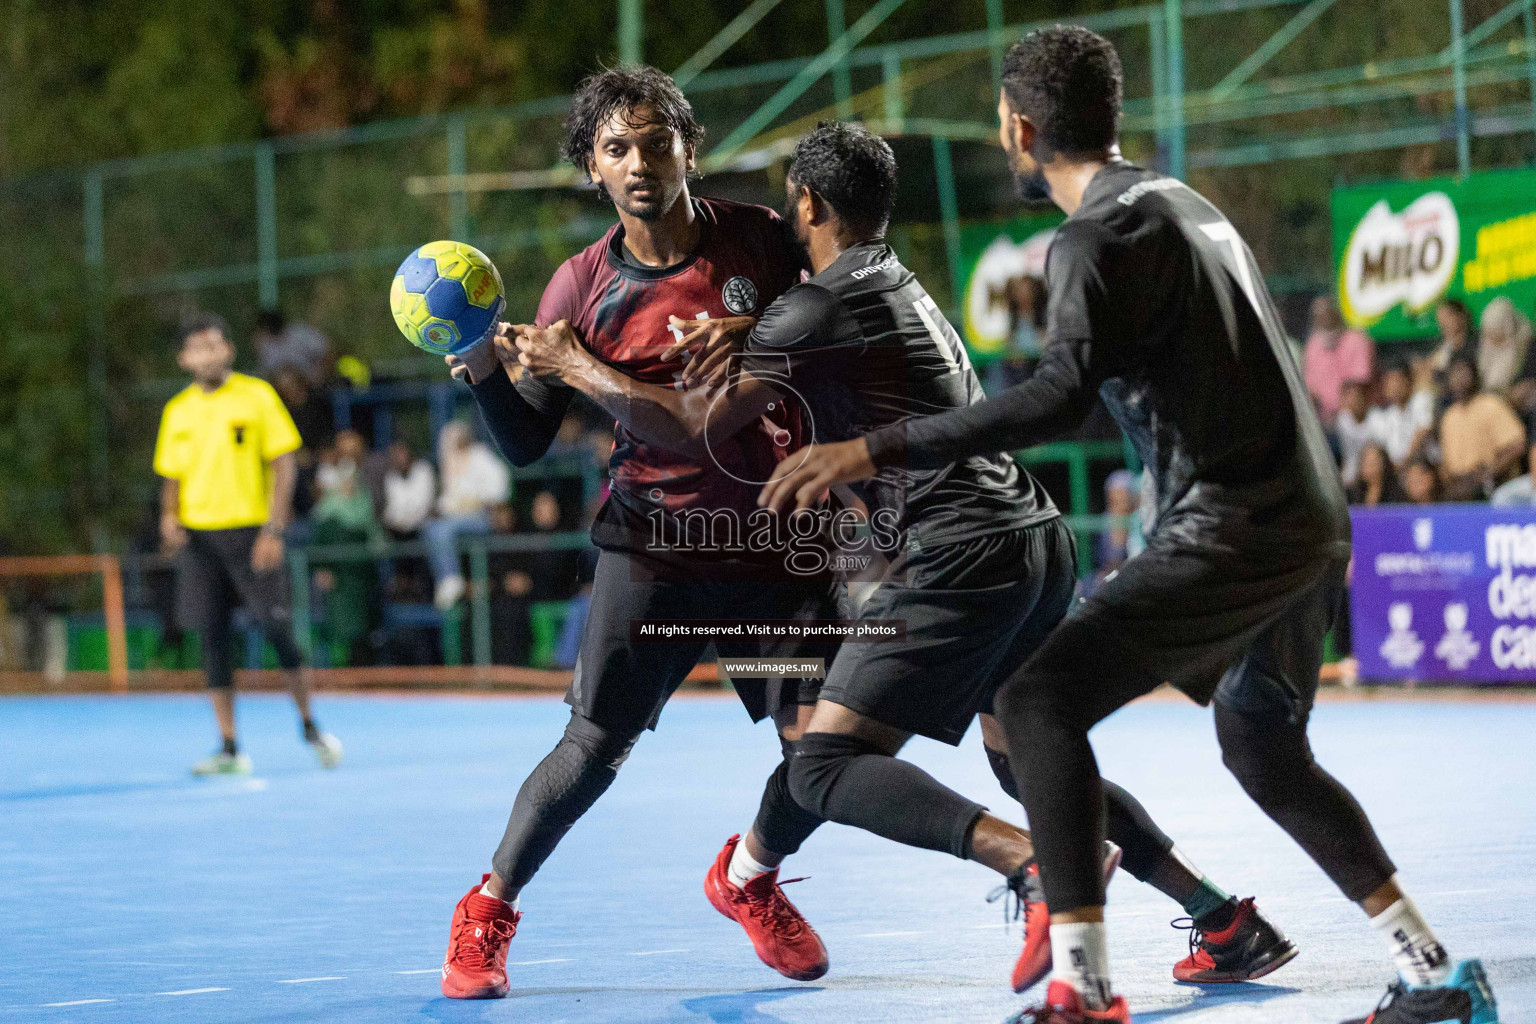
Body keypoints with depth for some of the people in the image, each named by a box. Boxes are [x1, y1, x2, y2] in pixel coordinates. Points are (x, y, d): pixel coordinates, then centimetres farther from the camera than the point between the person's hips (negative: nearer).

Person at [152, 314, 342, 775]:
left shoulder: (256, 396, -1)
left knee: (276, 627, -8)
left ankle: (310, 726, 12)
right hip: (197, 534, 3)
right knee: (213, 636, 1)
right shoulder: (177, 411, 10)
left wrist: (274, 529, -11)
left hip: (249, 530, -3)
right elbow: (171, 476, 17)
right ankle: (229, 748, 6)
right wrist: (169, 516, -4)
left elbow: (283, 464, -3)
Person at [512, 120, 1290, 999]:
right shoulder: (904, 289, 23)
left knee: (827, 769, -10)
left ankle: (1040, 866, -29)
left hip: (963, 556, -9)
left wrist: (572, 366, 2)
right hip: (1038, 539, 9)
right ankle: (1229, 922, 17)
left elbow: (697, 426, -9)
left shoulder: (821, 309, -6)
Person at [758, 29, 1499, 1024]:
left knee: (1040, 699, -10)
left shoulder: (1103, 234, -12)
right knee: (1263, 750, 25)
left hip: (1234, 530, -9)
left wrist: (876, 450, -28)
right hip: (1310, 524, 9)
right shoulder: (1185, 203, 18)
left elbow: (1062, 397, -26)